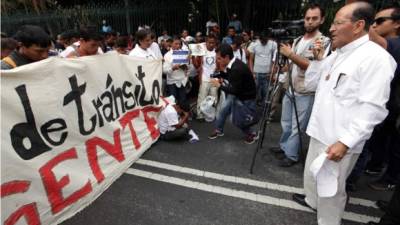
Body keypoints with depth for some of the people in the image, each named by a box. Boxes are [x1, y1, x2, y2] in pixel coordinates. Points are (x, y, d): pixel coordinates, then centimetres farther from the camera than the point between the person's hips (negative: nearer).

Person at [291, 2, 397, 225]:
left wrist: (345, 142, -26)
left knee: (330, 188, 7)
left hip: (339, 141, -9)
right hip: (320, 132, 9)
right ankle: (312, 199, 52)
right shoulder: (337, 54, 11)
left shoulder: (375, 57, -17)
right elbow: (311, 83, 16)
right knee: (312, 173, 27)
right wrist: (317, 59, 1)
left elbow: (372, 109, -23)